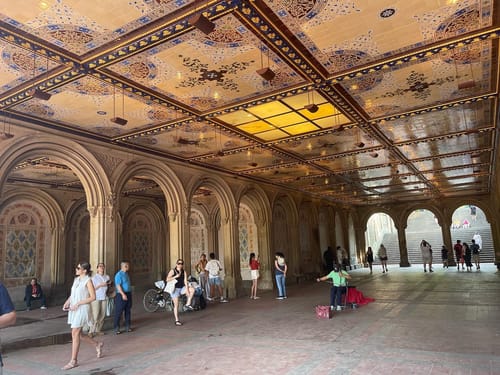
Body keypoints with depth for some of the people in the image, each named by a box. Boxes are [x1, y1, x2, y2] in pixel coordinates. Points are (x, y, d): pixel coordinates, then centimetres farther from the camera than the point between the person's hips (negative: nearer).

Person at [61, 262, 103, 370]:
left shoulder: (88, 280, -12)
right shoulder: (76, 279, 10)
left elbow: (93, 297, -15)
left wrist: (78, 304, -18)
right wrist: (67, 302, 2)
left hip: (82, 310, -8)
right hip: (74, 310, 8)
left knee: (75, 335, -5)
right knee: (78, 334, 13)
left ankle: (73, 361, 7)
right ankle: (97, 345, 33)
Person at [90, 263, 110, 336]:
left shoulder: (107, 277, 11)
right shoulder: (94, 277, -4)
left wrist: (109, 284, 2)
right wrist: (100, 285, -17)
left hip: (104, 298, 5)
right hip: (96, 298, -5)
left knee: (102, 315, 3)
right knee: (95, 316, -8)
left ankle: (98, 330, 13)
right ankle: (91, 331, 1)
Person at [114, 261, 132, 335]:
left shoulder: (126, 274, 14)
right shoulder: (119, 275, -11)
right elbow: (118, 285, -18)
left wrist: (129, 294, 15)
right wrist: (123, 294, -25)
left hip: (128, 294, 8)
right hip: (121, 295, -8)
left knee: (128, 311, 11)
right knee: (119, 312, -2)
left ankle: (127, 326, 19)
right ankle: (116, 328, 5)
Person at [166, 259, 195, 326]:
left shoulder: (184, 272, 1)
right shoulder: (172, 271, -7)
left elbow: (185, 281, -6)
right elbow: (167, 279, -18)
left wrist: (187, 290, -17)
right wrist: (176, 276, -26)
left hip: (182, 288, 4)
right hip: (175, 289, -4)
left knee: (192, 289, -19)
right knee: (176, 305, -5)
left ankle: (187, 304, -9)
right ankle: (177, 320, 6)